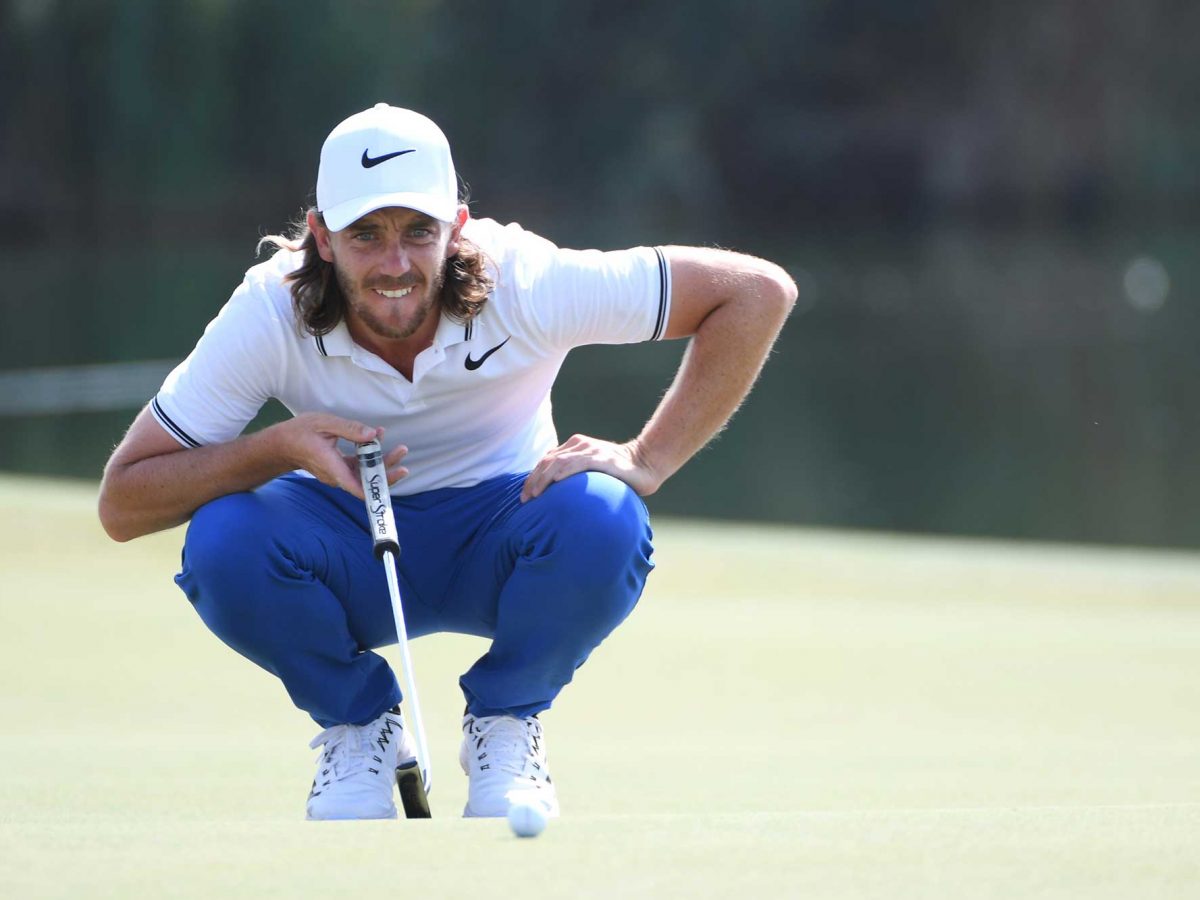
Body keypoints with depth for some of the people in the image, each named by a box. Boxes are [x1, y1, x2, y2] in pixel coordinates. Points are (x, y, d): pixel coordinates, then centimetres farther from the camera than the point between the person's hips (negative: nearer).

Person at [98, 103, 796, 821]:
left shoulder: (527, 285, -26)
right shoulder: (269, 316, -24)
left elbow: (759, 291, -22)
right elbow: (122, 504, -22)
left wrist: (646, 461, -26)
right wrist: (281, 446, -36)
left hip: (494, 546, 0)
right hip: (351, 558, 1)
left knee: (599, 517, -34)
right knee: (224, 539, -32)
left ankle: (506, 723, -4)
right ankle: (358, 726, -2)